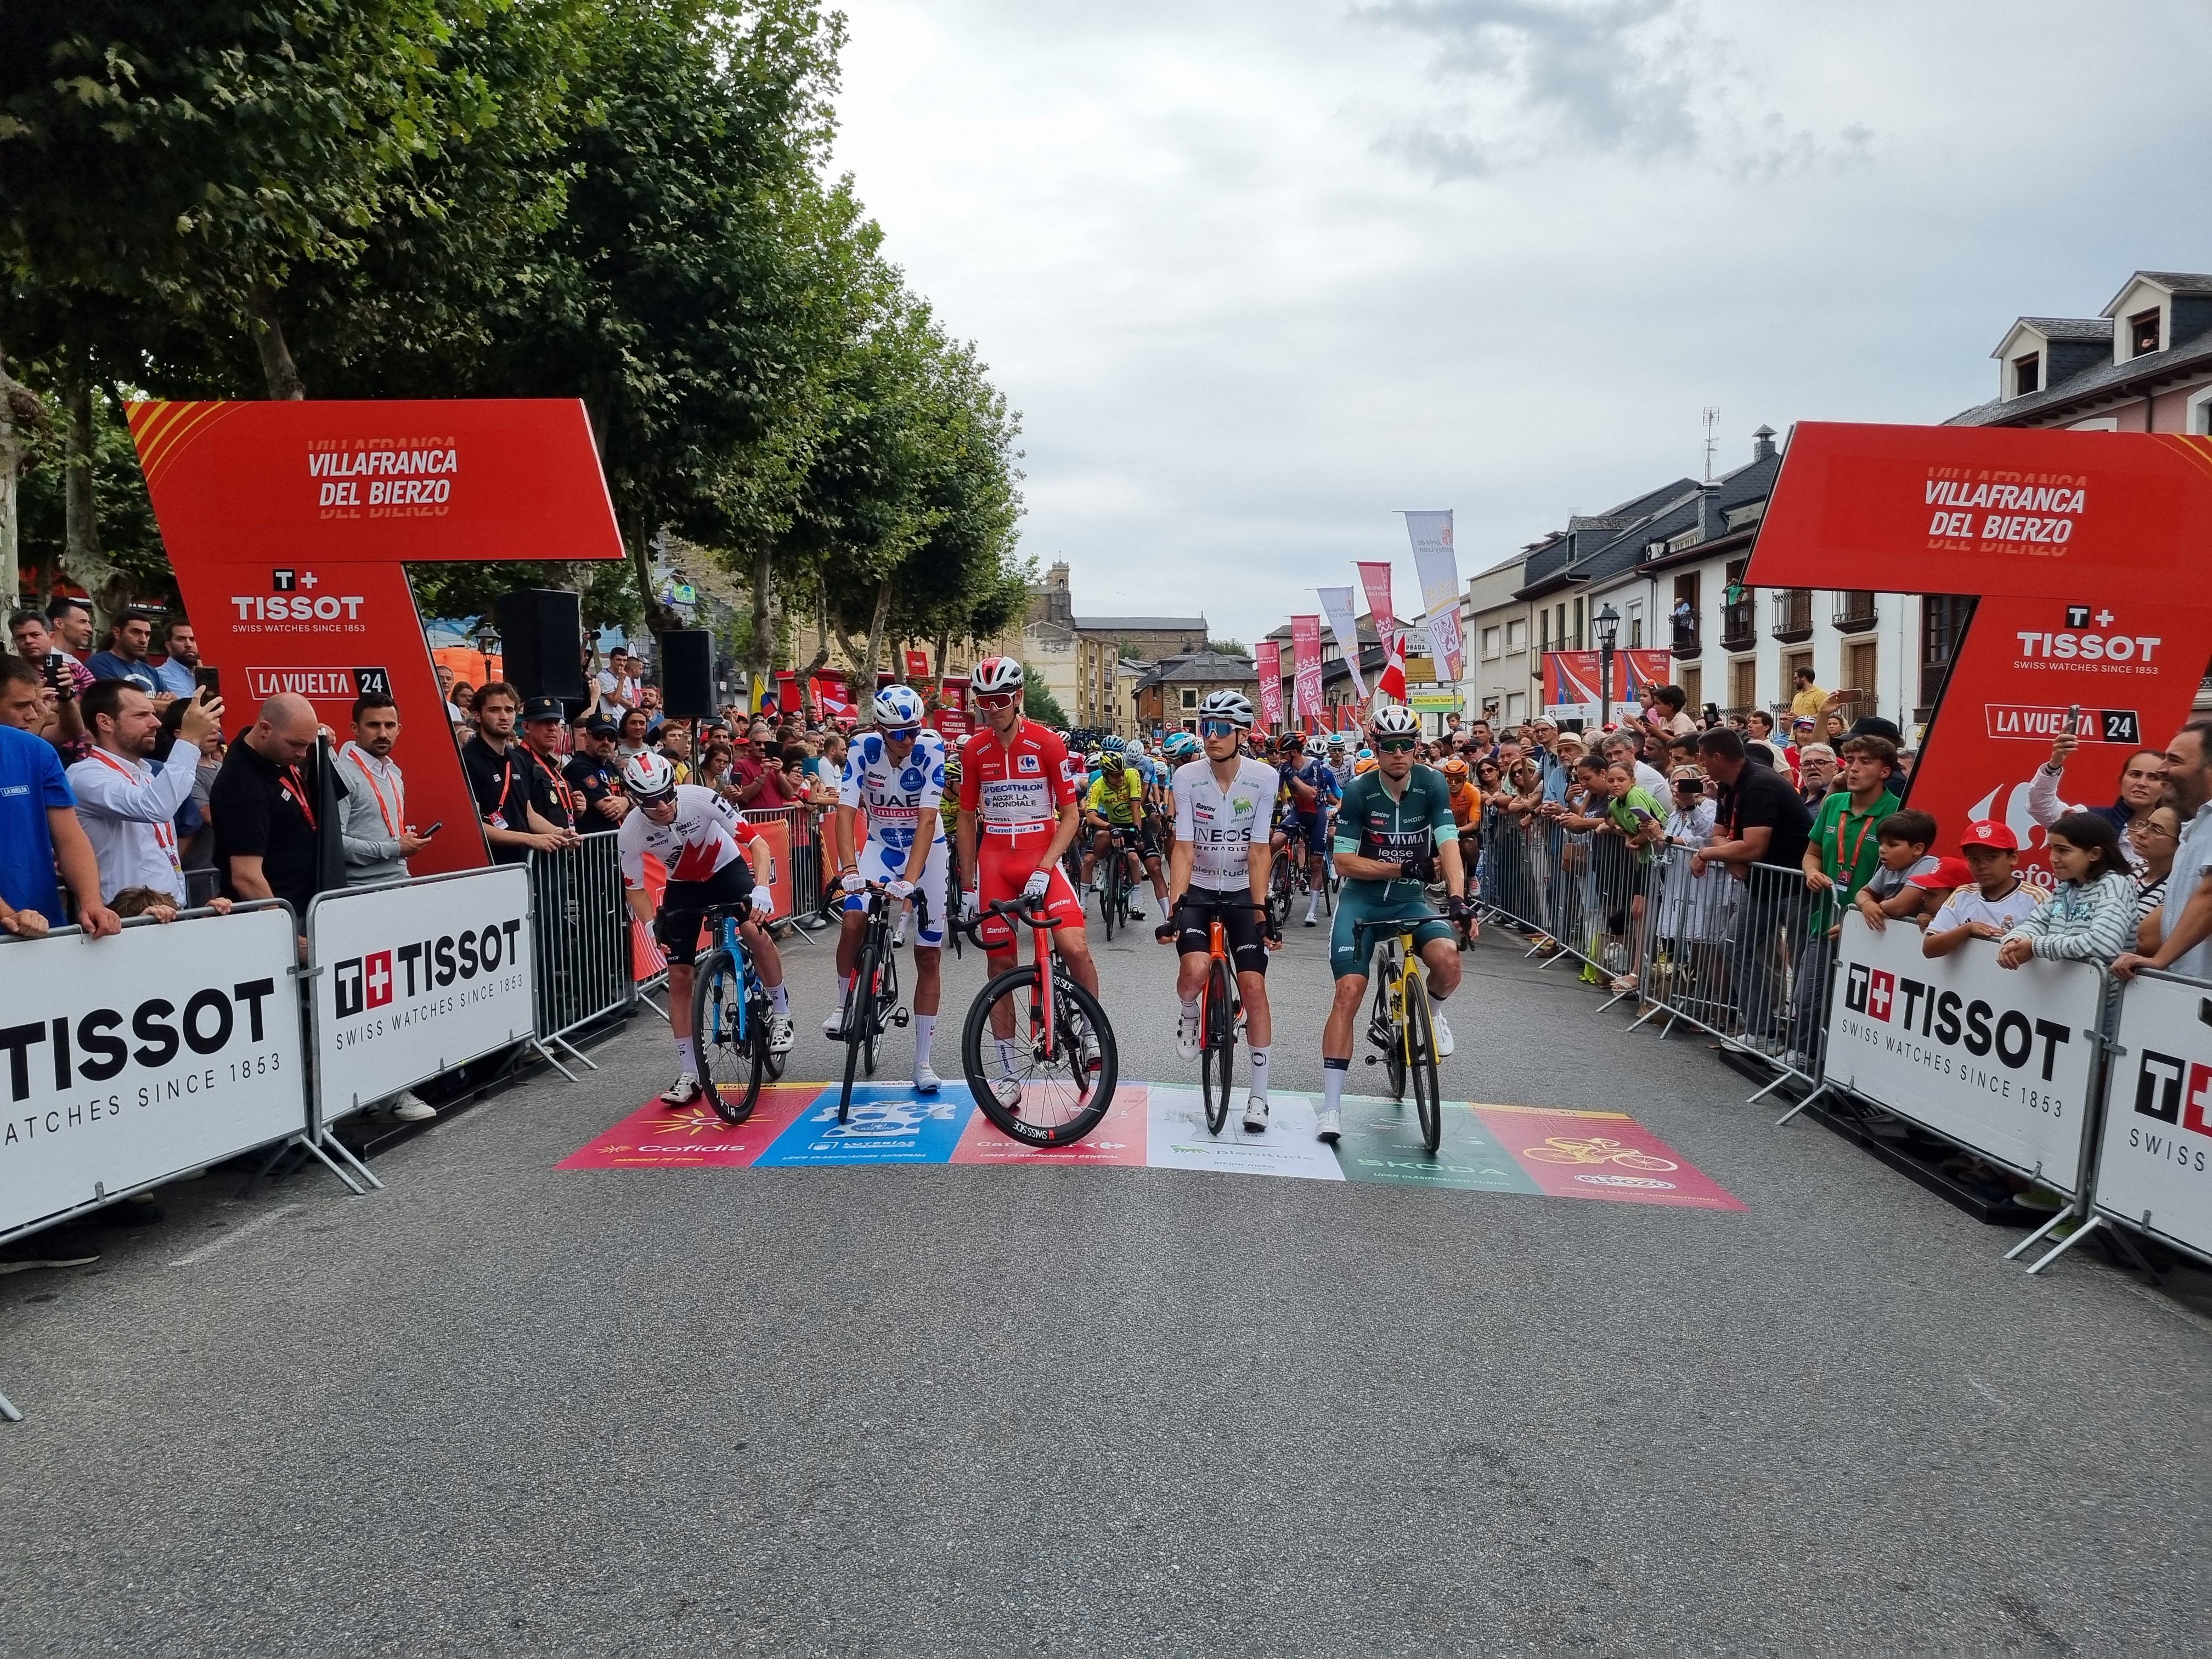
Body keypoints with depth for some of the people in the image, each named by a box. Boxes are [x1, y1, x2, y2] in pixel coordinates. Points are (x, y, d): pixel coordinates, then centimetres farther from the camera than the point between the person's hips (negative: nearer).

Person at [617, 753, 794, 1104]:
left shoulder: (701, 799, -33)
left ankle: (781, 1015, -8)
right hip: (682, 885, 2)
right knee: (679, 976, -4)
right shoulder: (630, 833, -26)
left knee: (753, 929, -31)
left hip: (727, 868, -2)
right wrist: (651, 926, -28)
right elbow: (634, 888, -11)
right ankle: (689, 1076, 5)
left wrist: (761, 888, -44)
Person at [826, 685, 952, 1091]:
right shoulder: (864, 748, -19)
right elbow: (845, 813, -26)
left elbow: (927, 819, -29)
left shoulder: (931, 748, -23)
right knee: (854, 921, -27)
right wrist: (848, 868, -41)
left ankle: (923, 1061, 11)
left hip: (926, 848, 0)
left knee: (929, 955, 2)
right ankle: (845, 1003, 1)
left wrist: (910, 879, -40)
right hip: (880, 845, 1)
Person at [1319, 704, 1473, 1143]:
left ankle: (1432, 1010, 11)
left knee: (1449, 960, -27)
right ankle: (1332, 1106, -9)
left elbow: (1448, 846, -17)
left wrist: (1458, 898, -32)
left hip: (1411, 900, 1)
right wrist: (1405, 867, -16)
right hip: (1361, 899, -1)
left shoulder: (1432, 785, -9)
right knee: (1349, 992, -15)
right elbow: (1344, 862, -12)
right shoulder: (1358, 792, -13)